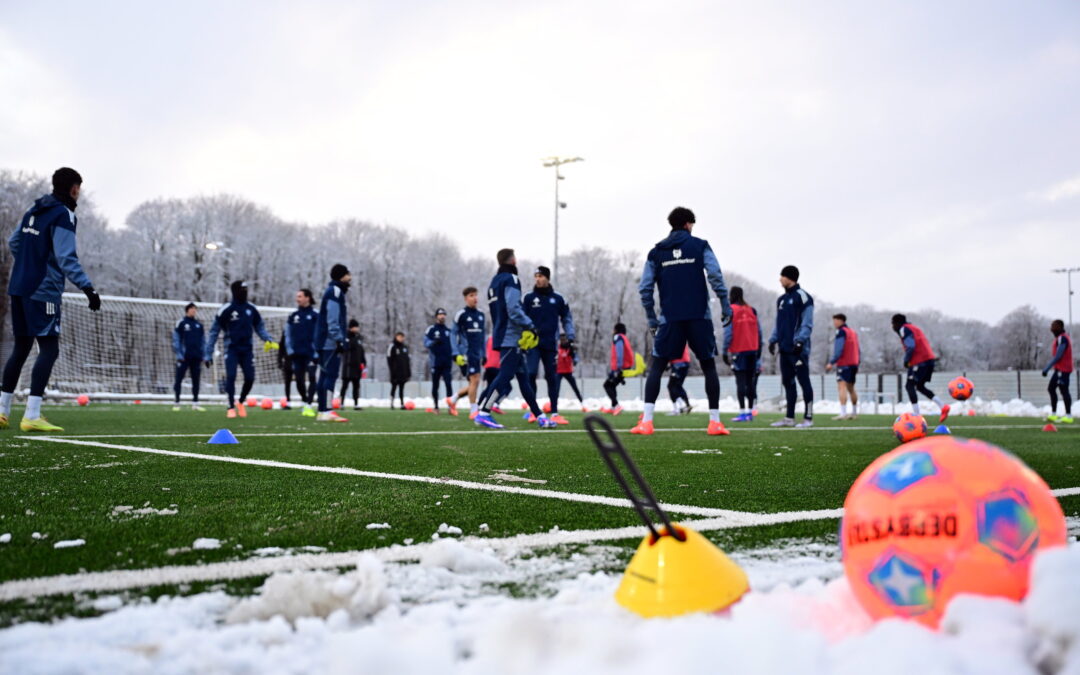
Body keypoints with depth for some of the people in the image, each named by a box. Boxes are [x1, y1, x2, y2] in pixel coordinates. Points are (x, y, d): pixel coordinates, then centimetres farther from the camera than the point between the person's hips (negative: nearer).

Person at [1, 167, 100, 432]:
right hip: (43, 291, -9)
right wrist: (87, 287, -26)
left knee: (21, 347, 16)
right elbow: (66, 257, -21)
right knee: (49, 349, -8)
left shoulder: (34, 210, 15)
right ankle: (32, 415, -14)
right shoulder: (63, 215, -11)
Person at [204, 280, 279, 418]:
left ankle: (241, 403, 23)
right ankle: (231, 408, -3)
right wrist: (208, 354, -7)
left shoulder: (251, 308, 4)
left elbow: (259, 326, 15)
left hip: (247, 349, 3)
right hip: (232, 349, -3)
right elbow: (214, 331, -4)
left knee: (250, 378, -2)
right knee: (231, 376, -15)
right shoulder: (226, 309, -8)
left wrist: (268, 340, -4)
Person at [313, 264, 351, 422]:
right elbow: (333, 319, -19)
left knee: (325, 375, 9)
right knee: (331, 375, -12)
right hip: (331, 342, -10)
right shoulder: (335, 291, -10)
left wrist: (339, 339, 20)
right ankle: (326, 412, -15)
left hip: (324, 342, 10)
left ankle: (322, 411, 11)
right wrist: (339, 339, -22)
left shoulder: (333, 291, 21)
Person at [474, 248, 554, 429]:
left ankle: (540, 416, 13)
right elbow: (514, 309, -20)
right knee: (505, 376, -11)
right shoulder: (511, 279, -8)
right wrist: (530, 326, -17)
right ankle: (483, 414, -12)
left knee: (523, 377, 9)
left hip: (503, 336, 10)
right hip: (512, 337, -10)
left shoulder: (495, 281, 21)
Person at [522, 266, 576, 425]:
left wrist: (570, 337, 3)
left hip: (550, 344, 2)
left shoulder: (557, 299, 6)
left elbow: (567, 318, 12)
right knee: (531, 374, -12)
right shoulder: (529, 298, 2)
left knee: (552, 378, 6)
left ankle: (554, 413, 12)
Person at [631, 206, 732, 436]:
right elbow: (715, 276, -8)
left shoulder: (656, 252, 10)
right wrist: (725, 305, -3)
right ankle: (715, 421, 8)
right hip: (699, 316, -1)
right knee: (708, 366, 11)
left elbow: (644, 287, 4)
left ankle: (646, 421, -7)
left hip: (670, 318, 1)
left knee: (656, 367, 6)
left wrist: (651, 318, 12)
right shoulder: (700, 245, 4)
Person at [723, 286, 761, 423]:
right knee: (750, 381, 9)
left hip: (738, 350, -5)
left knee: (740, 381, -5)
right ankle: (750, 412, 12)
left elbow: (728, 333, -10)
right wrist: (758, 349, 16)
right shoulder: (752, 310, 9)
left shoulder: (731, 310, -5)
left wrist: (725, 350, -5)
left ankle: (742, 412, -10)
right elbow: (759, 331, 10)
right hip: (752, 350, 5)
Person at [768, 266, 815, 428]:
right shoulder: (781, 299, 18)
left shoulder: (802, 297, -7)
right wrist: (774, 340, 13)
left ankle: (808, 417, 1)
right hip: (785, 348, 8)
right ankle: (789, 418, 15)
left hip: (798, 349, -8)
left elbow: (807, 323, -12)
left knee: (804, 381, -4)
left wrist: (800, 341, -19)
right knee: (788, 382, 10)